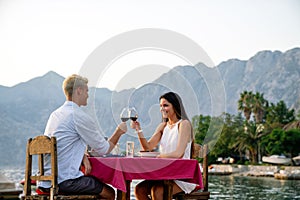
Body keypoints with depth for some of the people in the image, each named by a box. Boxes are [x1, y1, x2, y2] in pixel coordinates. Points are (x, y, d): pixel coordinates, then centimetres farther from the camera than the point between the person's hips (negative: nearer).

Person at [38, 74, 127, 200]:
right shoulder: (79, 116, -13)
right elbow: (103, 150, -5)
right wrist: (119, 132, 11)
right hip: (65, 181, -9)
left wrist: (83, 156, 4)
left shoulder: (55, 114, 15)